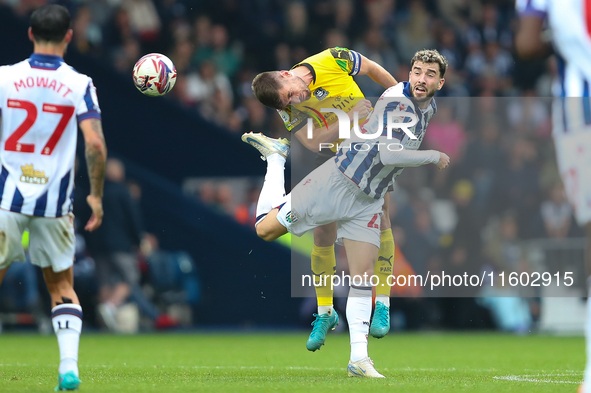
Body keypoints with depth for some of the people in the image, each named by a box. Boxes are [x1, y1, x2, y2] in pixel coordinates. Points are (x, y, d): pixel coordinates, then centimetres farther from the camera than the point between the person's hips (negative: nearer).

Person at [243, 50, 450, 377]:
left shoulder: (430, 107, 8)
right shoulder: (396, 101, -21)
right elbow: (388, 153, -32)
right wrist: (434, 157, -21)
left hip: (370, 200, 7)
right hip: (338, 181, -7)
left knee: (363, 278, 0)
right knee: (266, 229, 0)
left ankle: (358, 359, 2)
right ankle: (276, 155, 23)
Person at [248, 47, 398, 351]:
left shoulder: (332, 60, -19)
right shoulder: (289, 107, -17)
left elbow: (371, 68, 0)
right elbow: (313, 142, -29)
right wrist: (352, 118, -37)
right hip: (331, 156, 1)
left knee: (378, 215, -13)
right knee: (323, 230, -4)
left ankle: (382, 304, -10)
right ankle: (325, 313, 10)